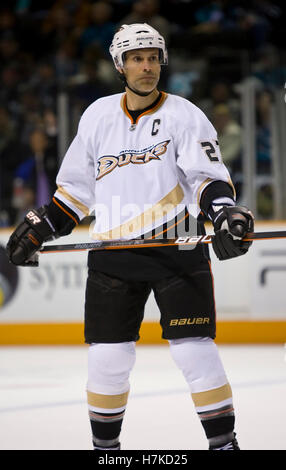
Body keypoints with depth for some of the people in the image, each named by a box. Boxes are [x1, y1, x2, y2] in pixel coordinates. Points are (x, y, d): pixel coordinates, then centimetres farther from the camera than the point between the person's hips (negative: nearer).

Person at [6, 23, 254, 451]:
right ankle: (105, 445, 19)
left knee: (195, 351, -8)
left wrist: (226, 214, -28)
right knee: (107, 357, 2)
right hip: (113, 253, 3)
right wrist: (41, 227, 15)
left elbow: (209, 175, -10)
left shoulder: (184, 115, -2)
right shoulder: (98, 116, 8)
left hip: (178, 249, -3)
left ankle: (223, 443, 3)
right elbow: (77, 186, 18)